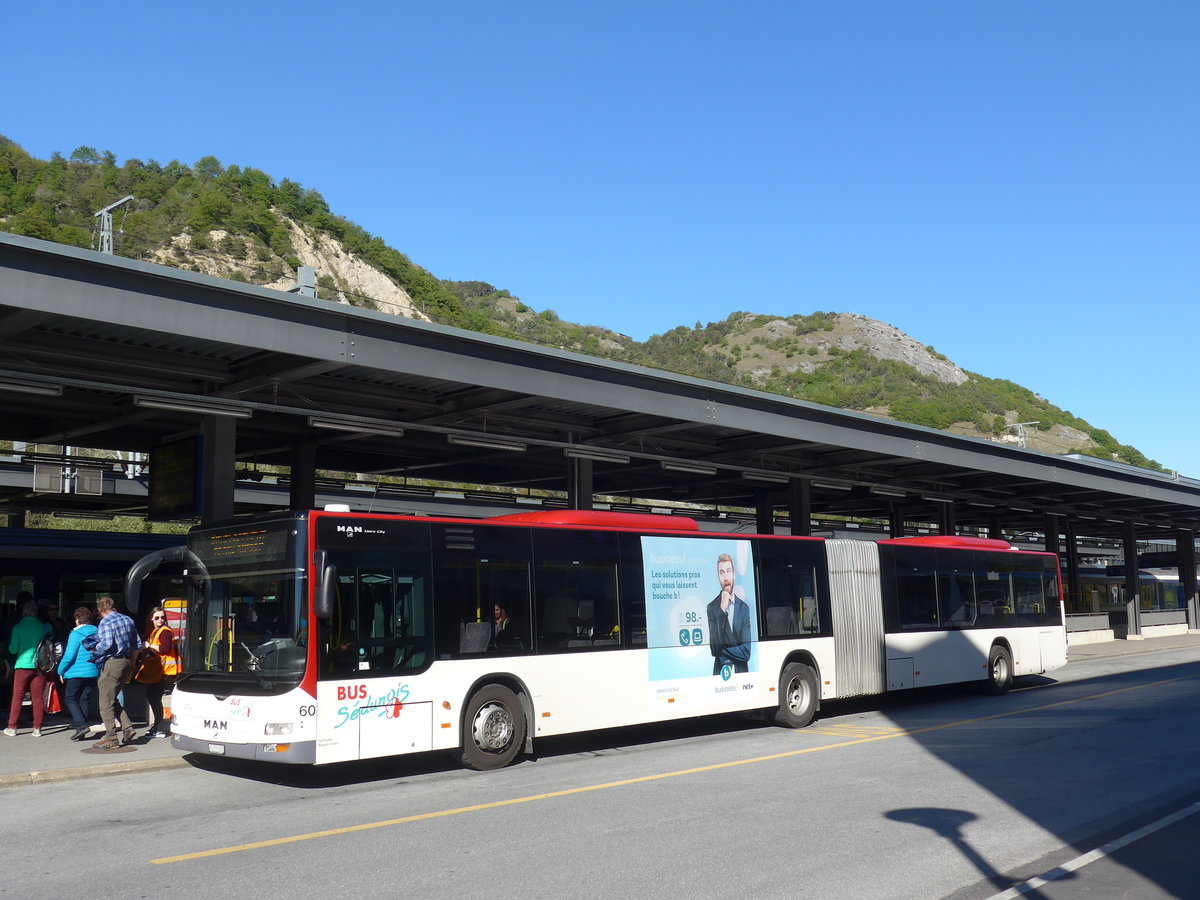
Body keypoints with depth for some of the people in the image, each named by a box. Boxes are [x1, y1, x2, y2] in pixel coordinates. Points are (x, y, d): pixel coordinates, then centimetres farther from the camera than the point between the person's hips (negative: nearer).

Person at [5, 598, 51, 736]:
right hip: (40, 666, 2)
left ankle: (12, 728, 9)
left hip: (22, 665, -2)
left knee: (17, 697, 7)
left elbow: (13, 649, -3)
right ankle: (37, 728, 5)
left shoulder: (18, 627, -5)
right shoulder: (44, 626, 0)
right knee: (38, 697, 4)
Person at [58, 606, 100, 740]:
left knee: (70, 698, 6)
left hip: (76, 672, -6)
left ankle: (81, 725, -12)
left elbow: (69, 656, -13)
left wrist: (61, 671, -1)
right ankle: (82, 732, 11)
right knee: (85, 699, 11)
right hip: (93, 672, 6)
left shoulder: (75, 634, -10)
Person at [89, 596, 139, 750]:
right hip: (127, 662, 8)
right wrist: (131, 664, 23)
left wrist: (94, 655, -5)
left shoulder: (106, 622, -10)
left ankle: (111, 738, -1)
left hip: (112, 663, -8)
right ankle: (127, 727, 10)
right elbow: (136, 644, 17)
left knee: (106, 703, -1)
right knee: (112, 700, 19)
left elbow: (106, 644, -23)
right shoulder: (128, 619, 14)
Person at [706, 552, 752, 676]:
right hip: (720, 672, -1)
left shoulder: (744, 607, 7)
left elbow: (746, 652, 4)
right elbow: (714, 649, -10)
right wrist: (722, 610, -12)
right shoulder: (712, 607, 2)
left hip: (741, 672, 1)